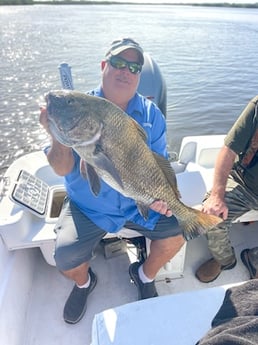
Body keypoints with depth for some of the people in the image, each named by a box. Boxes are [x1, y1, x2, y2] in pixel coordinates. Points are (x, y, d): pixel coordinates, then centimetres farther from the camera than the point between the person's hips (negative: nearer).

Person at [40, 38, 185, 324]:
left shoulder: (151, 114, -2)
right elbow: (62, 169, -15)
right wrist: (58, 136, -35)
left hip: (140, 203, 2)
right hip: (87, 207, -1)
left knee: (177, 231, -13)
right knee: (65, 259, -17)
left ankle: (145, 275, 21)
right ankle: (83, 282, 25)